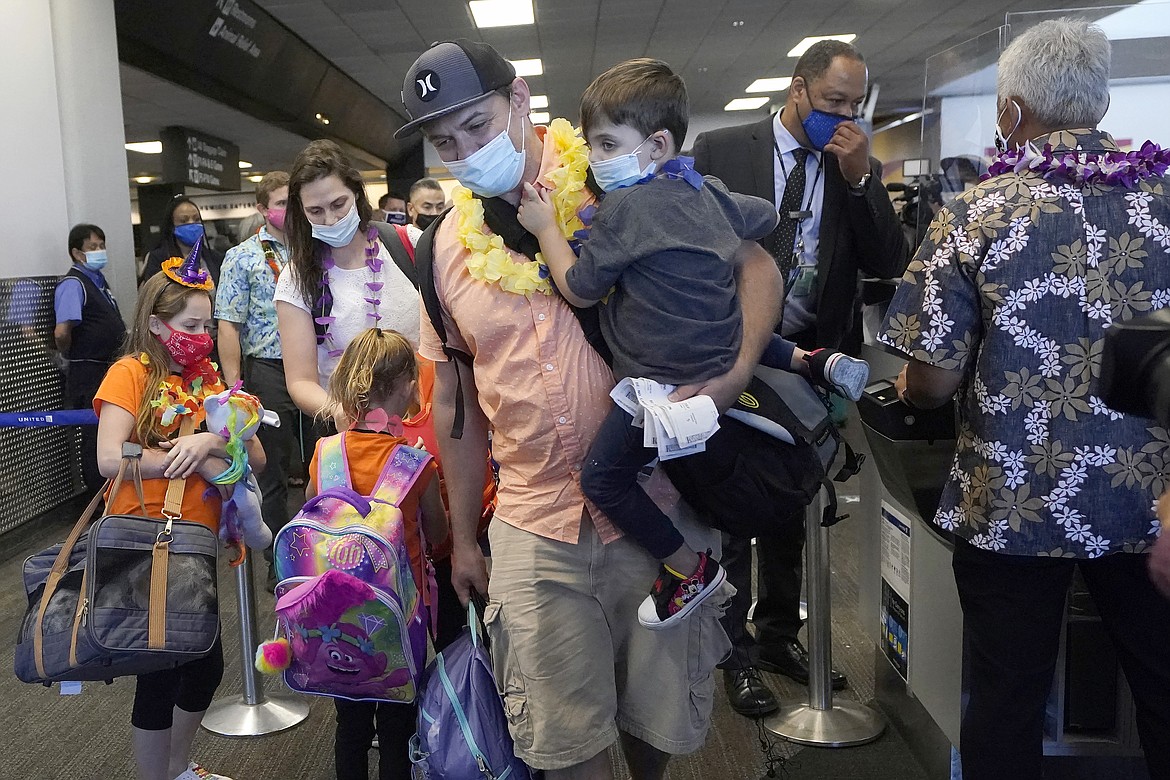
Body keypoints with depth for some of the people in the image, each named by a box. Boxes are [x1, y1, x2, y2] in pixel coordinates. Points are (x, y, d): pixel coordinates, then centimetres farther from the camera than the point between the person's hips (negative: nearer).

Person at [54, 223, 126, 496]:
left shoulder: (98, 280, 12)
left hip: (110, 368, 9)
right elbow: (61, 333, -25)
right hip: (89, 373, -9)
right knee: (95, 435, 1)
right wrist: (72, 358, -8)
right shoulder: (73, 284, -15)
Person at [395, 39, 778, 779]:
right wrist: (464, 538, 15)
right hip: (535, 529, 2)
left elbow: (755, 265, -4)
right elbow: (456, 399, 11)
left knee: (660, 719, 15)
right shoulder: (449, 245, 4)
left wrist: (735, 376, -23)